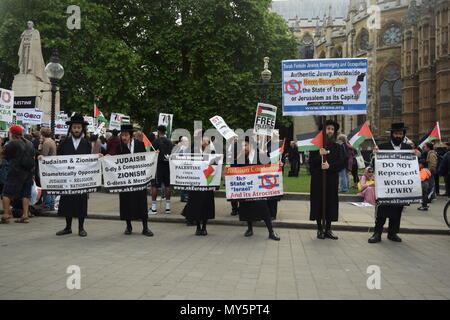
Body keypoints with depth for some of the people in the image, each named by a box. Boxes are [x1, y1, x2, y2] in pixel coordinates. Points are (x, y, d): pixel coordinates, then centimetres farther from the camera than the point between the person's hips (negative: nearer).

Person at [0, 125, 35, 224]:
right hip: (29, 171, 6)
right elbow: (34, 157, 17)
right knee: (26, 194, 8)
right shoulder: (30, 144, 12)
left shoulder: (13, 143, -9)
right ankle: (25, 215, 6)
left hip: (16, 171, -6)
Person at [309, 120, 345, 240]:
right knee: (319, 202, 0)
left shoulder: (338, 147, 9)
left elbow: (342, 163, 2)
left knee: (331, 202, 3)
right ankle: (320, 229, 9)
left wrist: (330, 166, -13)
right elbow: (311, 162, -3)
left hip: (332, 179, 2)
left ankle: (328, 229, 12)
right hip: (318, 179, -2)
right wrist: (319, 155, -19)